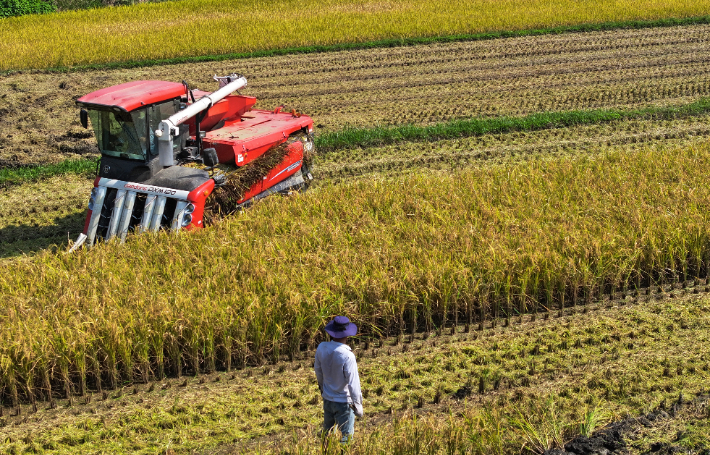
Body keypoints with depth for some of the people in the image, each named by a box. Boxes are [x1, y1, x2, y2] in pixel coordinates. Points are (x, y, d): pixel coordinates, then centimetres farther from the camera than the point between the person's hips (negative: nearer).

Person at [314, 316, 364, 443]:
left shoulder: (321, 348, -10)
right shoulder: (347, 356, -27)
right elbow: (353, 383, -22)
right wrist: (358, 405, -11)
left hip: (327, 399, 6)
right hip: (344, 402, -6)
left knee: (327, 432, 23)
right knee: (346, 437, 7)